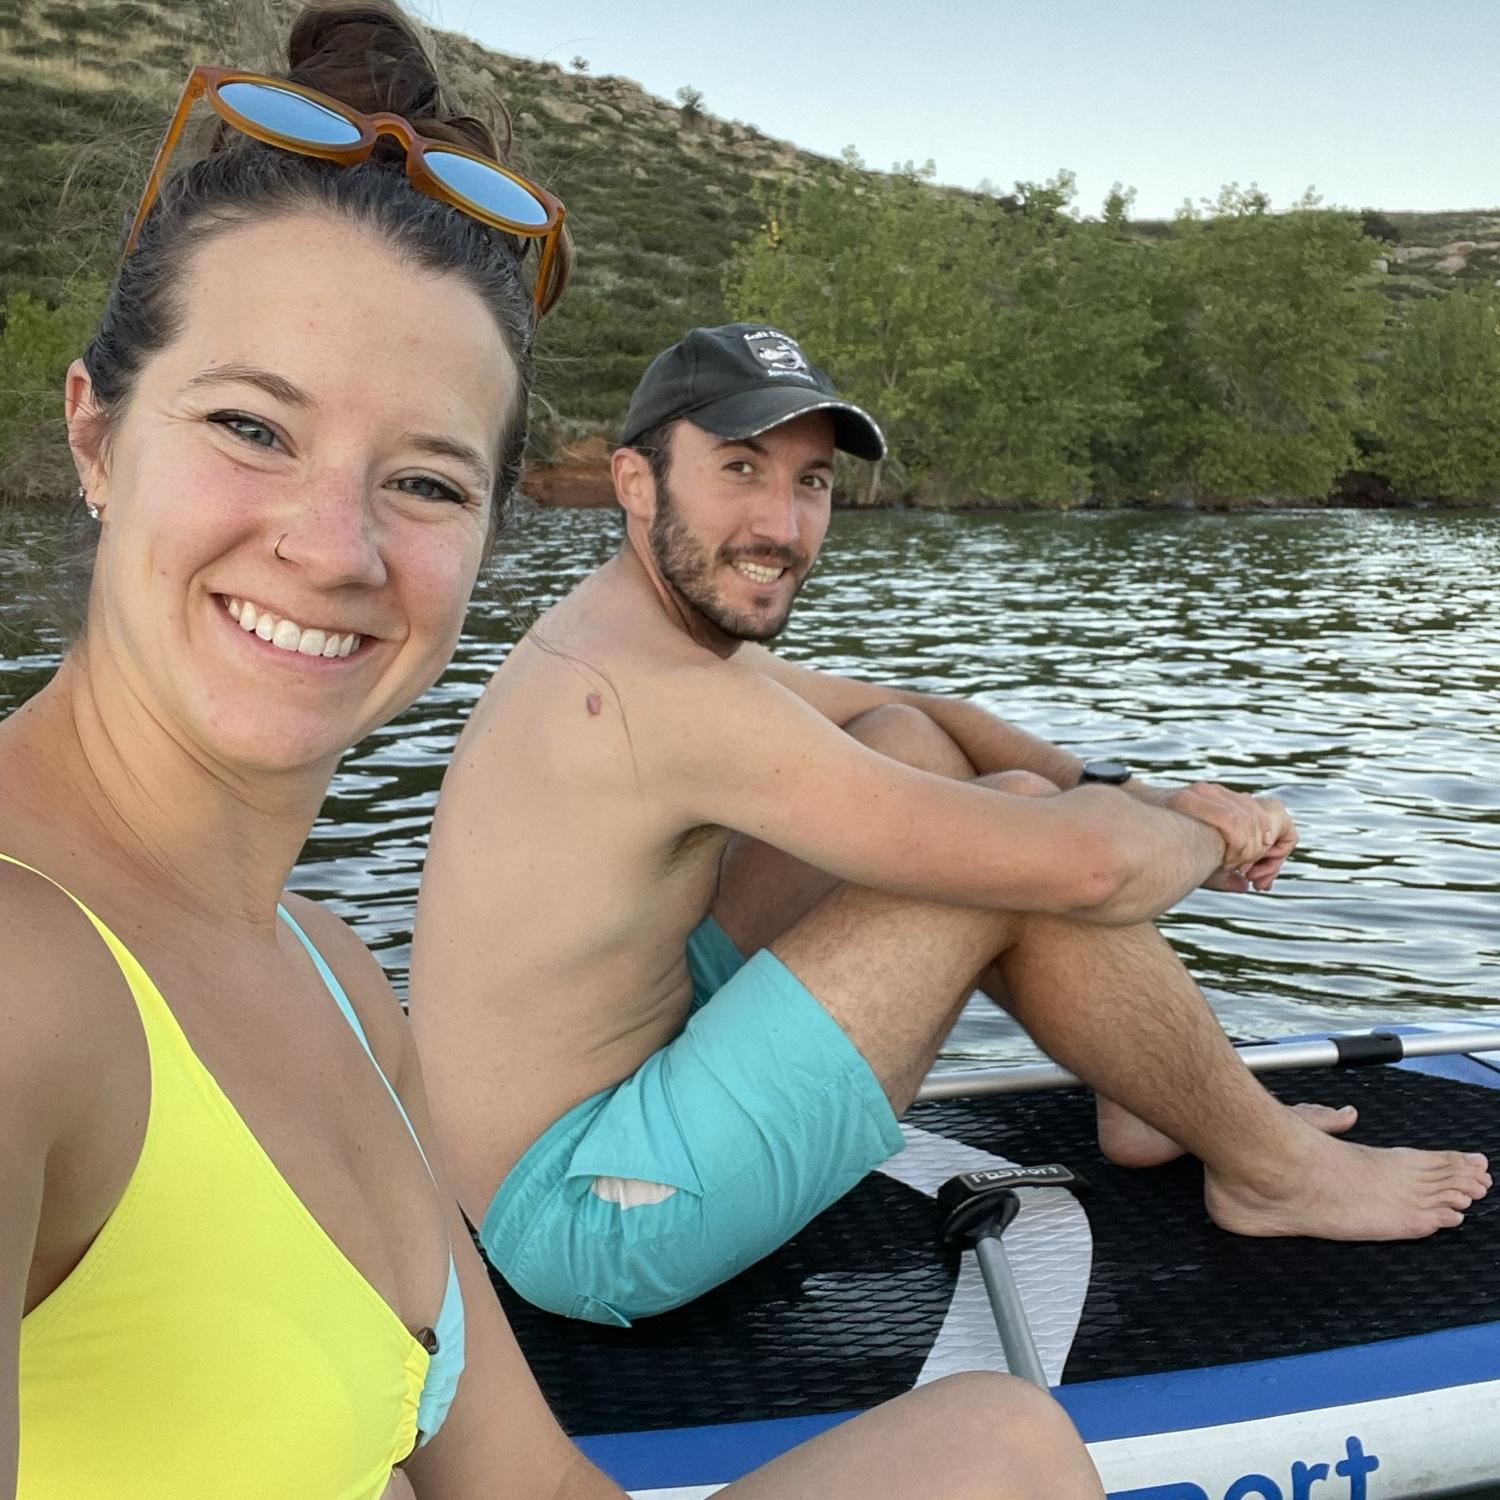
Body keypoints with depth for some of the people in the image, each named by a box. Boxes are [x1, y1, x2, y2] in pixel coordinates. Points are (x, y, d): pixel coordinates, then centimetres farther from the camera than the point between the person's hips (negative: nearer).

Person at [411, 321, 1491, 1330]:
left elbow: (924, 710, 15)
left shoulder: (632, 629, 6)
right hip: (580, 1217, -10)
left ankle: (1146, 1104, 19)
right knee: (1024, 844, -17)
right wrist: (1206, 838, -5)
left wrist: (1128, 794, 0)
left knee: (910, 748, 9)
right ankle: (1271, 1170, 7)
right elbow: (1081, 865, -28)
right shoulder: (666, 694, -26)